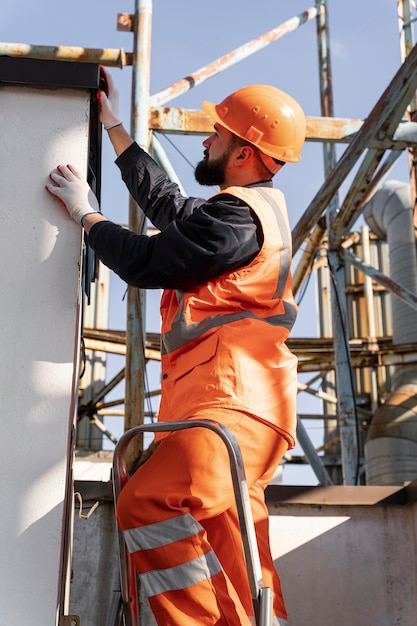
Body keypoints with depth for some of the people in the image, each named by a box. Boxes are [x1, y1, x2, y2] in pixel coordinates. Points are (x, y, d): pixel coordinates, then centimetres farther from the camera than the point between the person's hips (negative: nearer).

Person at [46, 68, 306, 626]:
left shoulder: (238, 215, -8)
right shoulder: (256, 207, 26)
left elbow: (147, 262, -7)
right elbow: (166, 203, 35)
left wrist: (87, 213, 11)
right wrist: (114, 126, 40)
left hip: (233, 399, -11)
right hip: (233, 398, 11)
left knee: (148, 504, -26)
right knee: (231, 552, 6)